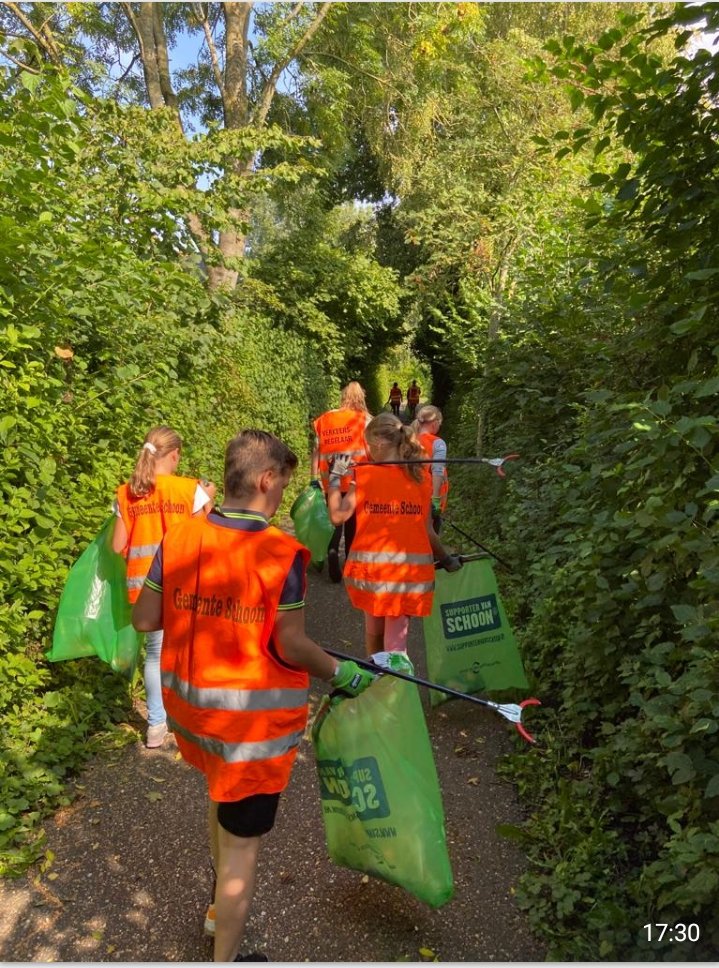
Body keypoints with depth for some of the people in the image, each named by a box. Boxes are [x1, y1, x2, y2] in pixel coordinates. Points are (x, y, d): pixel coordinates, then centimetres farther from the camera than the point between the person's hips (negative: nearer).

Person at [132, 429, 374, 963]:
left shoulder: (178, 539, -8)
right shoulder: (282, 553, -23)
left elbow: (144, 619, -1)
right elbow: (290, 647, -20)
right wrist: (342, 673, -3)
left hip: (190, 707, 7)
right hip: (253, 721, -7)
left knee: (225, 800, 33)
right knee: (241, 844, 13)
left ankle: (222, 907, 55)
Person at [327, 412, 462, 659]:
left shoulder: (364, 475, -5)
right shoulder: (421, 477, 2)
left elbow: (337, 516, -7)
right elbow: (426, 530, 2)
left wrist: (334, 480, 5)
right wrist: (446, 558, 17)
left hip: (371, 566, 0)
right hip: (410, 570, 0)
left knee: (374, 628, 21)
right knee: (396, 637, 6)